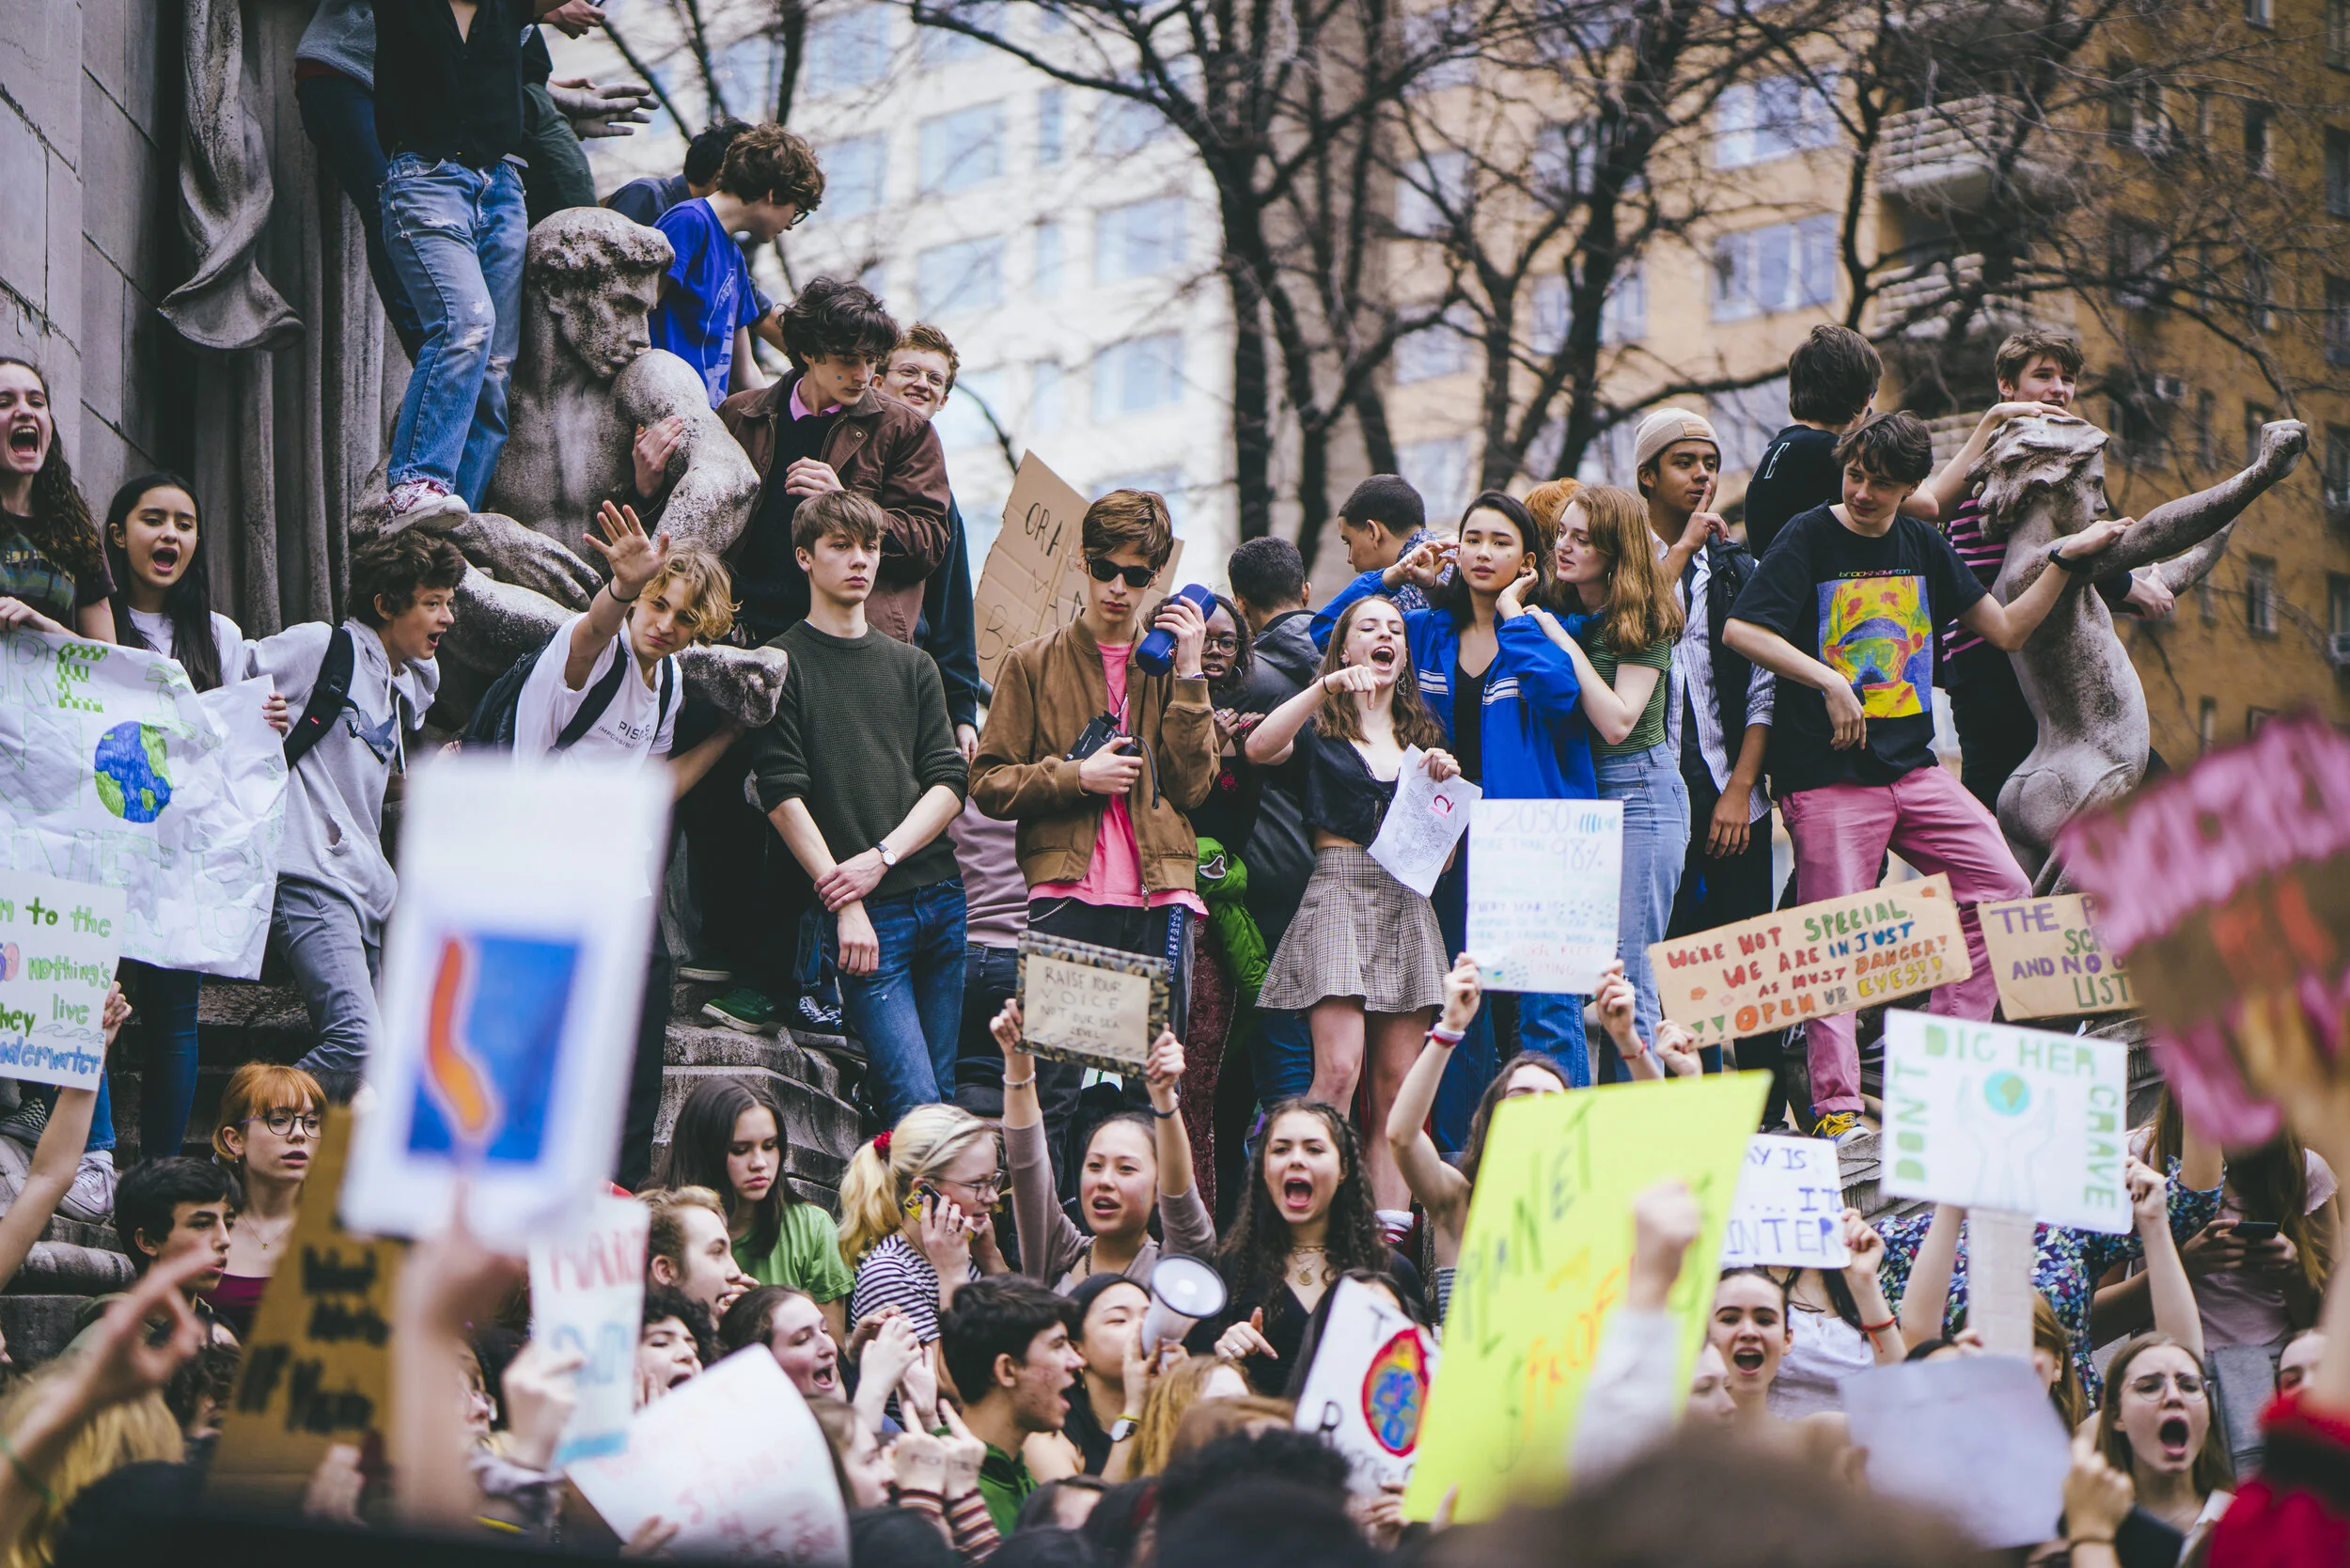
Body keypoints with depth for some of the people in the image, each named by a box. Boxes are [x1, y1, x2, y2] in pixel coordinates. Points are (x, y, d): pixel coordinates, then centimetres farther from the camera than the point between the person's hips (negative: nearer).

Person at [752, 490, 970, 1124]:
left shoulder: (912, 666, 17)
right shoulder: (782, 663, 3)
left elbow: (949, 782, 10)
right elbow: (782, 796, -5)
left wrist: (881, 857, -8)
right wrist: (844, 902, -13)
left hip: (939, 898, 5)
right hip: (863, 911, -5)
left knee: (940, 1091, 4)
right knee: (916, 1102, -15)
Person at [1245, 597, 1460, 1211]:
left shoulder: (1423, 735, 21)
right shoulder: (1320, 728, 9)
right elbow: (1259, 748, -14)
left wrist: (1446, 782, 2)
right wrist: (1327, 687, -19)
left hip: (1407, 901, 4)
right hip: (1339, 889, -4)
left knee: (1397, 1081, -2)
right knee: (1339, 1068, -19)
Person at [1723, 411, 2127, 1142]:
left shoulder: (1922, 547, 11)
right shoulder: (1810, 538, -6)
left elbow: (2007, 628, 17)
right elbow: (1740, 629, -16)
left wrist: (2065, 559, 9)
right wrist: (1828, 680, -24)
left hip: (1914, 767, 6)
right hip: (1827, 774, -6)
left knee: (2002, 889, -1)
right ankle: (1835, 1104, -1)